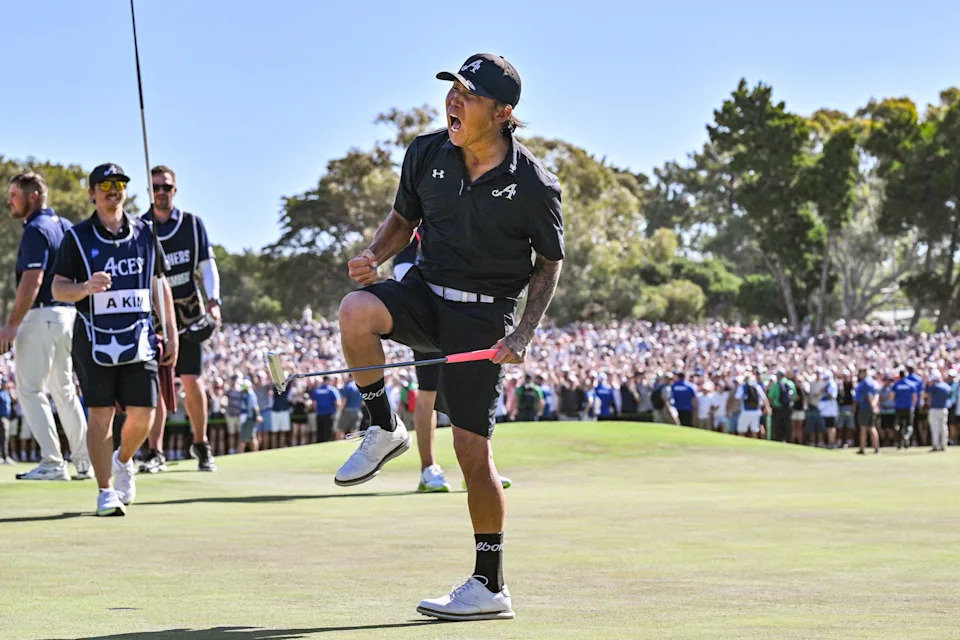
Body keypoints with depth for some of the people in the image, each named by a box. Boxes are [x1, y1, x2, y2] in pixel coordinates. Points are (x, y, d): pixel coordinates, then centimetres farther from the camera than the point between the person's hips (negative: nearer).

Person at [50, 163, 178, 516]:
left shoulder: (145, 232, 11)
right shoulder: (77, 237, 1)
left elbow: (159, 284, 15)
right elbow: (58, 289, -1)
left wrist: (171, 334, 11)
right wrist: (86, 287, -22)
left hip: (139, 339, 2)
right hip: (95, 339, -2)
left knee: (143, 414, -2)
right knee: (100, 414, -5)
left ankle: (123, 461, 29)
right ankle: (106, 491, 2)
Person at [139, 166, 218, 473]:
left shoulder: (192, 224, 4)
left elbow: (207, 265, 4)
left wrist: (213, 301, -10)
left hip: (188, 313, 0)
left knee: (192, 381, -1)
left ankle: (201, 445, 17)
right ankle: (156, 454, -5)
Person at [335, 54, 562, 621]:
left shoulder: (533, 184, -12)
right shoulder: (426, 154, -3)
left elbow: (550, 260, 1)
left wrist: (525, 333, -10)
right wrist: (376, 256, -8)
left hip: (484, 316, -4)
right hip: (426, 292, 4)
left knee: (473, 451, -5)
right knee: (356, 311, -29)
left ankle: (490, 587, 9)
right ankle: (386, 430, -6)